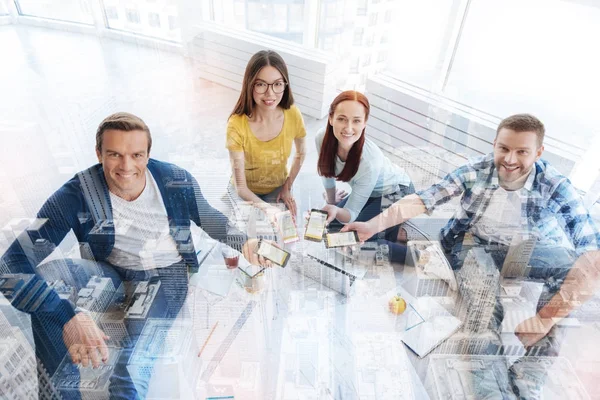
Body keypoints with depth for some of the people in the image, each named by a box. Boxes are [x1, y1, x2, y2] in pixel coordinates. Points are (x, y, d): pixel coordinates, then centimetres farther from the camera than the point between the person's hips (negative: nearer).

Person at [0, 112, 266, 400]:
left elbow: (209, 219, 1)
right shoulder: (75, 197, -21)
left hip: (166, 275, -2)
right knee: (46, 271, -26)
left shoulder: (177, 181, -18)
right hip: (112, 275, 2)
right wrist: (67, 317, -43)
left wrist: (243, 241, -18)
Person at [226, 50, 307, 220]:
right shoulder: (237, 125, -30)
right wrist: (266, 208, -42)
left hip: (278, 188, 2)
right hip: (246, 192, -2)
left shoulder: (293, 115, -21)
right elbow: (240, 187, -26)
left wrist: (287, 187, -1)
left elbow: (301, 153, 2)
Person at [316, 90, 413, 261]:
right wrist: (331, 203, 14)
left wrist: (336, 211, -52)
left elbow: (351, 214, -29)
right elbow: (327, 172, -1)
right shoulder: (322, 138, -24)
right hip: (367, 191, 7)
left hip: (396, 194, -6)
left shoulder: (370, 161, -38)